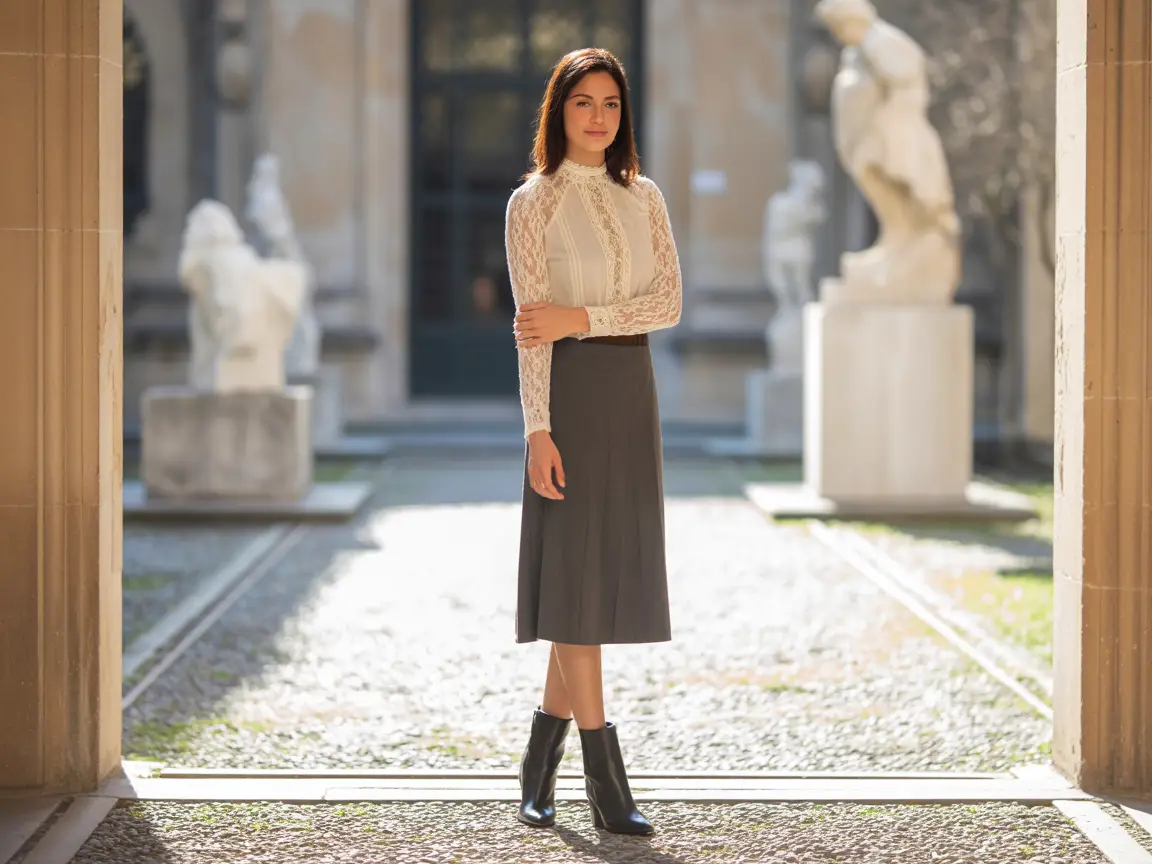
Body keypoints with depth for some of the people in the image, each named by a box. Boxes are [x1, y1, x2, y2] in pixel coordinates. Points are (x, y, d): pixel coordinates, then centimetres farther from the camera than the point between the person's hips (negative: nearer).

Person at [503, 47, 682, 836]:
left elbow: (669, 302, 1)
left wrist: (580, 317, -13)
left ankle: (540, 764, 18)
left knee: (608, 573, 6)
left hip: (633, 392, 5)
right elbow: (531, 326, -8)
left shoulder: (644, 198, 11)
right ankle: (606, 781, -4)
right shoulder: (533, 202, -2)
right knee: (576, 573, -5)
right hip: (573, 392, -5)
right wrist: (538, 430, -16)